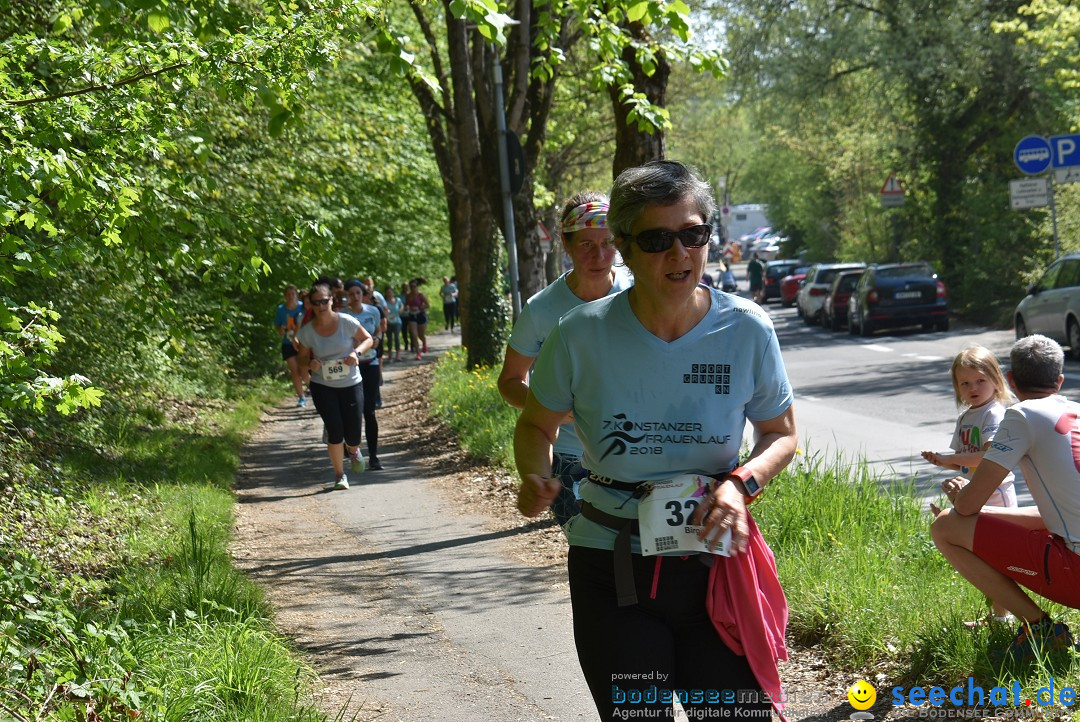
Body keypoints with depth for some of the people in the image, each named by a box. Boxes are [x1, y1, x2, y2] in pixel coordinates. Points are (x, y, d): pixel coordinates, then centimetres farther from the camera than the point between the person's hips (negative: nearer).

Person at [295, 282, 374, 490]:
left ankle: (352, 450, 39)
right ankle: (339, 475, 10)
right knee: (335, 430, -9)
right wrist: (310, 364, -18)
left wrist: (357, 352, -18)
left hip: (351, 384, 0)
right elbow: (303, 358, 5)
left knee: (353, 436, 0)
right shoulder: (306, 331, -7)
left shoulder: (346, 322, -10)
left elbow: (368, 339, 2)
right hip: (323, 386, 0)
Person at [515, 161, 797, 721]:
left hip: (716, 563, 0)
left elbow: (781, 433, 7)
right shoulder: (583, 334, -10)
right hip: (612, 569, 0)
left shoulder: (746, 330, -8)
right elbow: (537, 424, 7)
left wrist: (741, 482, -13)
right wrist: (536, 479, -14)